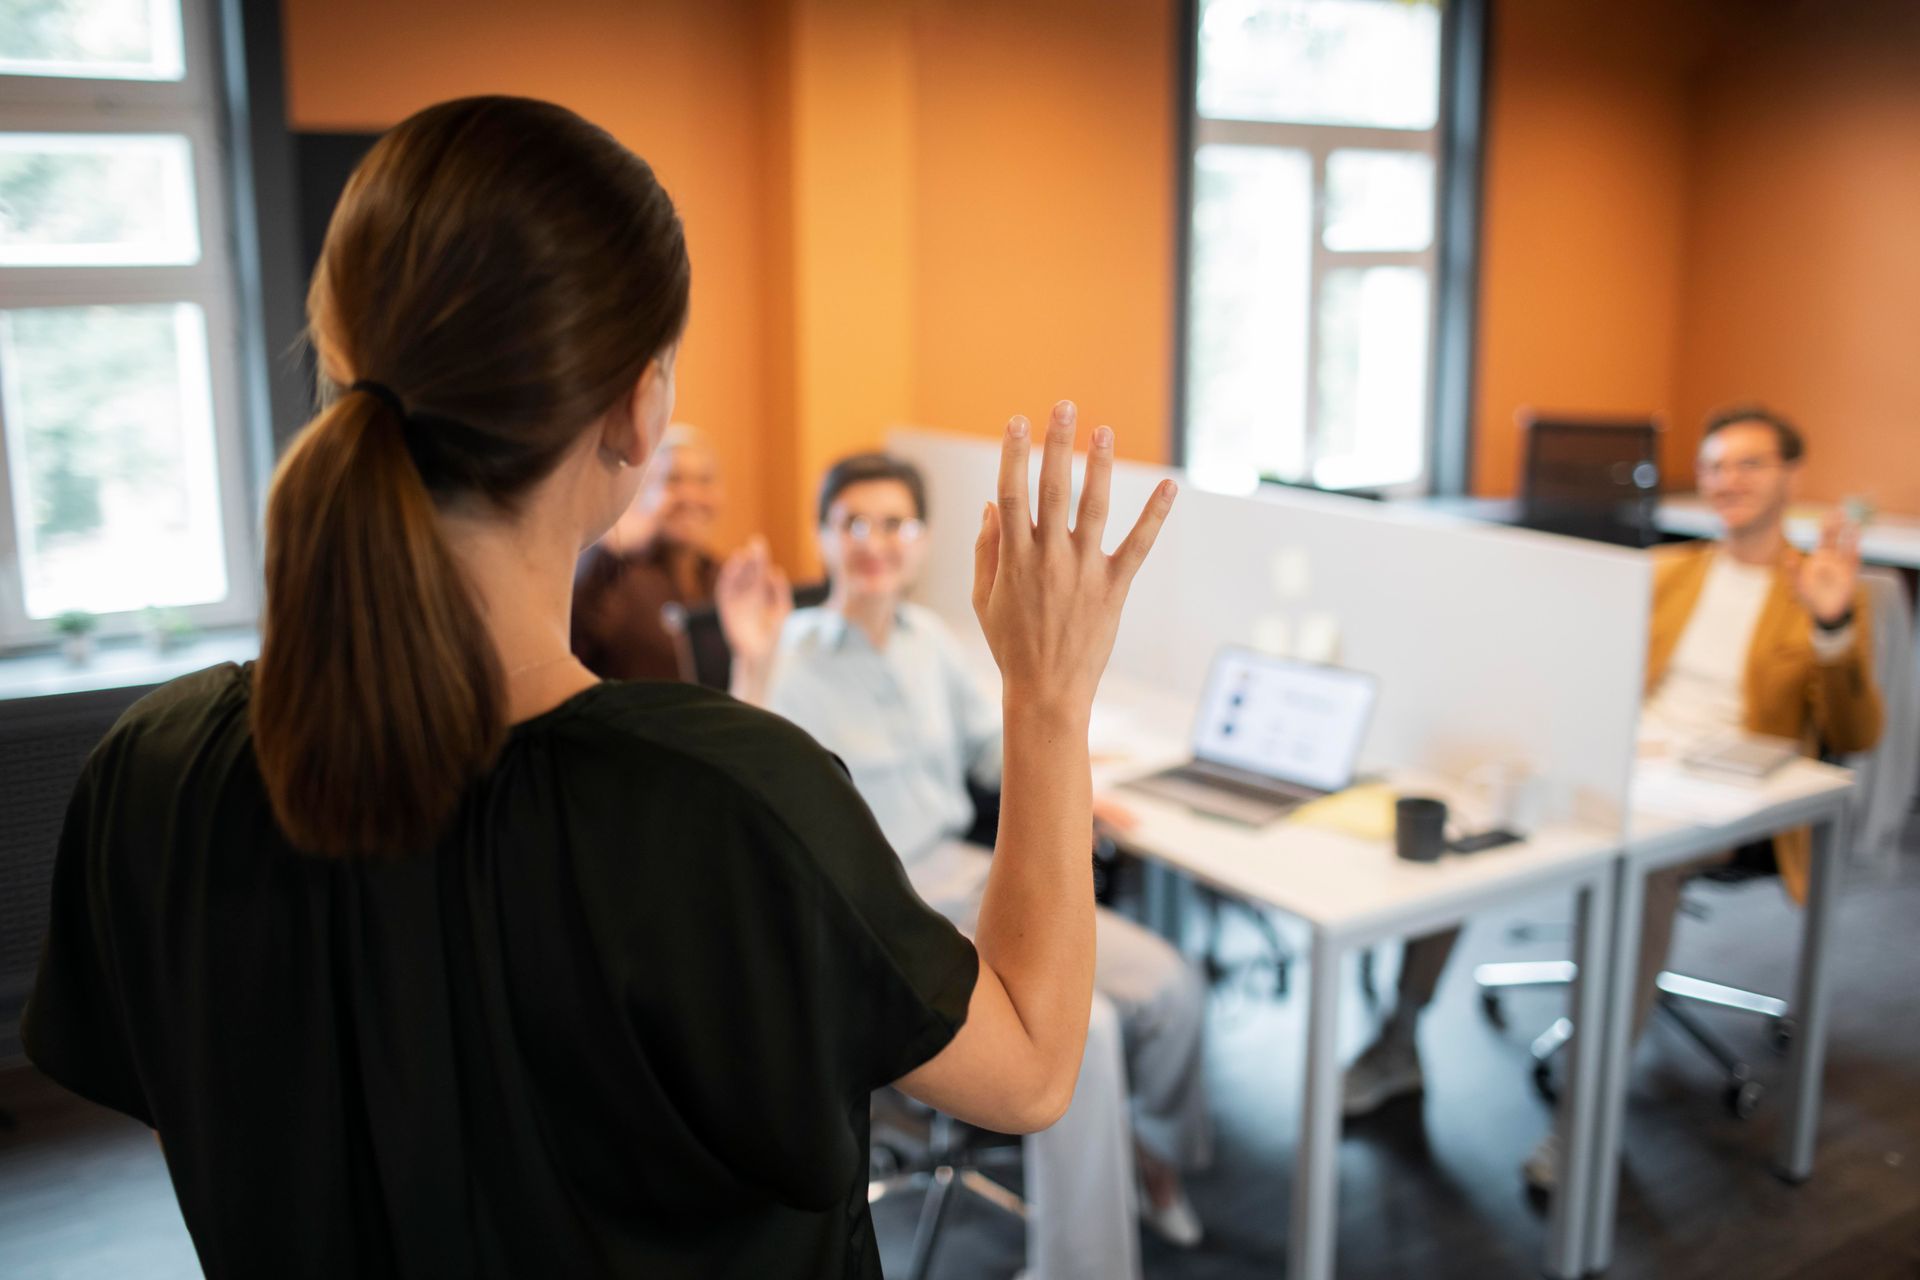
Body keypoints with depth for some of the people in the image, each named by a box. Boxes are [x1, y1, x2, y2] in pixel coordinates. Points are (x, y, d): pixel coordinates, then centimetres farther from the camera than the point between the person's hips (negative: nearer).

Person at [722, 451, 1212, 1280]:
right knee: (1077, 1024, -26)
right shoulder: (792, 660, -11)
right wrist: (752, 666, -35)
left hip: (968, 874, 7)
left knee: (1170, 988, -4)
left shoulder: (928, 637, 7)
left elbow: (990, 740, 23)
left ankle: (1151, 1150, 27)